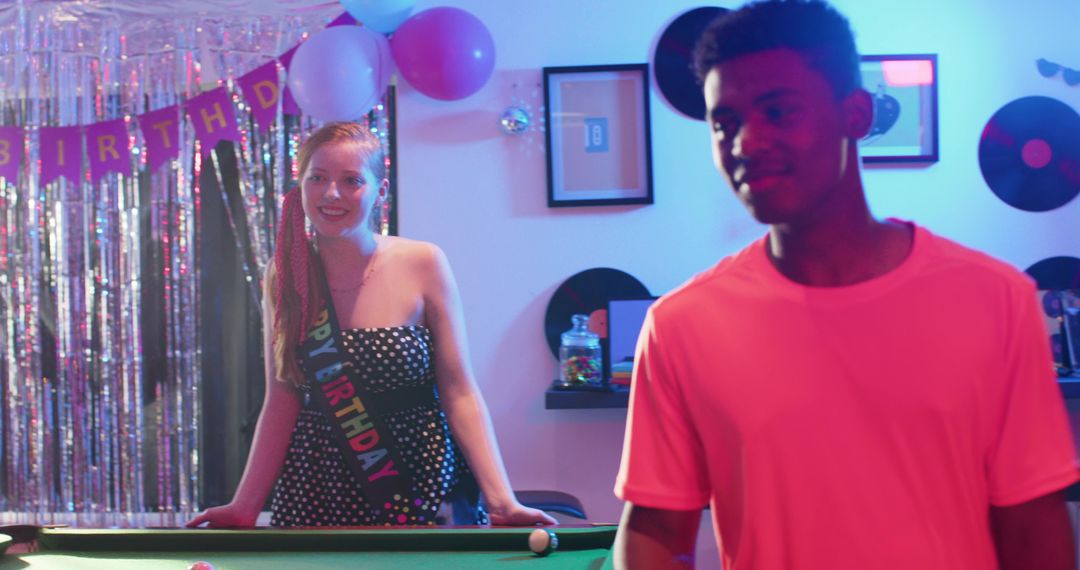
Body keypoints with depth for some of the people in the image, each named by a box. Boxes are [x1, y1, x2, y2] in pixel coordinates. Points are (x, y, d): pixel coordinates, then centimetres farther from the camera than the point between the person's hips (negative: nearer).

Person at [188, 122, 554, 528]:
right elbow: (281, 402, 4)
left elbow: (459, 394, -9)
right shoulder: (285, 278, 0)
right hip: (318, 495, 2)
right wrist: (245, 506, -1)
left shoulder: (422, 264, -8)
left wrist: (502, 501, -17)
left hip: (422, 489, -2)